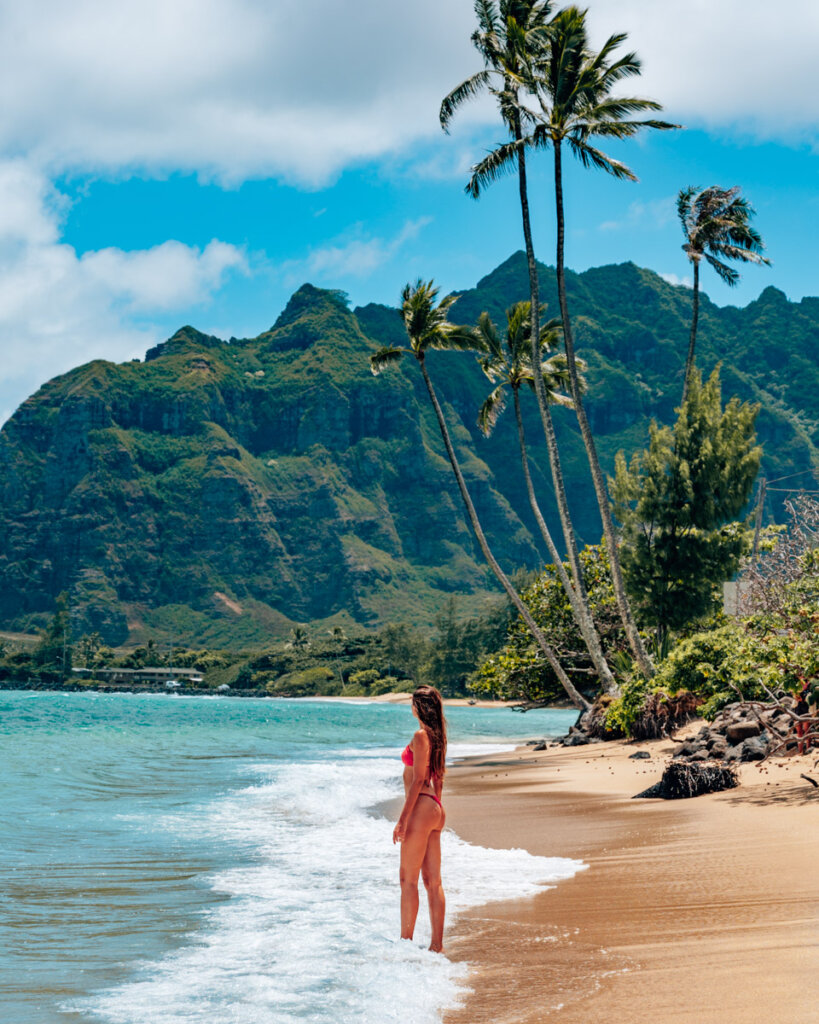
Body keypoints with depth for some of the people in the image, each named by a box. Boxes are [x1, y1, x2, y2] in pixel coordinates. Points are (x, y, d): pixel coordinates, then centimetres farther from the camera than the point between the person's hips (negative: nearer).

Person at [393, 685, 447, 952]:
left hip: (421, 808, -9)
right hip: (436, 810, 9)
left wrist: (403, 819, -16)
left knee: (408, 879, -4)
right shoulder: (437, 735, 13)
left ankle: (406, 942, -2)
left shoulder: (421, 736, -13)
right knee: (433, 880, 9)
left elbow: (418, 780, -16)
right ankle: (437, 944, 11)